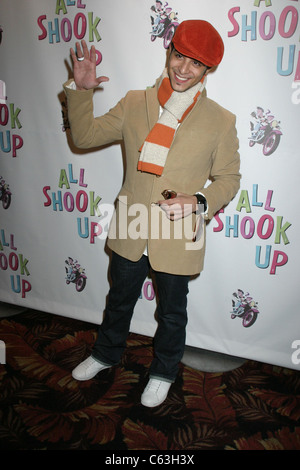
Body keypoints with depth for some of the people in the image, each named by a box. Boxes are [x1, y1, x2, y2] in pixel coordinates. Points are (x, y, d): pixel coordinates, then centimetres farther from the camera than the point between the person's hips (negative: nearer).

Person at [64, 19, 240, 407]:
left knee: (171, 313, 18)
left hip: (177, 239, -2)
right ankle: (106, 353, 52)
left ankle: (163, 372, 45)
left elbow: (228, 179, -2)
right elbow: (84, 135, 3)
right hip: (130, 230, 3)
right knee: (119, 299, 23)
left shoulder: (221, 121, -8)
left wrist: (198, 201, -20)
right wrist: (80, 90, -11)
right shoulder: (134, 103, -1)